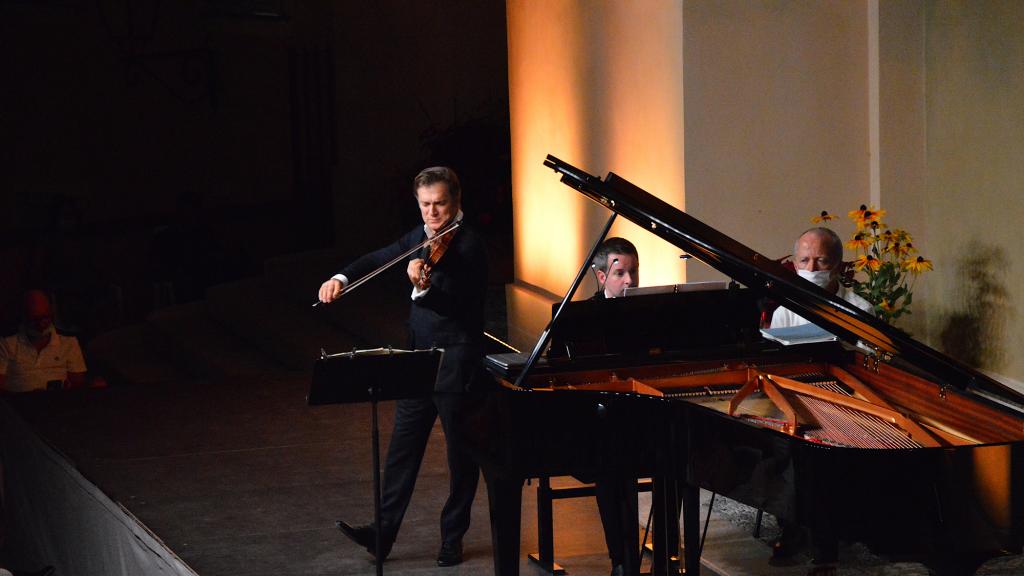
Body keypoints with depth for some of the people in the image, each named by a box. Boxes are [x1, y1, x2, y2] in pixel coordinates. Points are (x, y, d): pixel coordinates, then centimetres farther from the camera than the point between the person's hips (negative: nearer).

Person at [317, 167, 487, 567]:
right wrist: (341, 278, -1)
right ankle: (384, 531, 14)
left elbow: (457, 305, -28)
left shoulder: (468, 246, -17)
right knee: (402, 447, 9)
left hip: (457, 364, -7)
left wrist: (424, 289, -47)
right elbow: (379, 259, 17)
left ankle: (453, 537, 17)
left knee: (461, 454, 6)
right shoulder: (419, 237, 7)